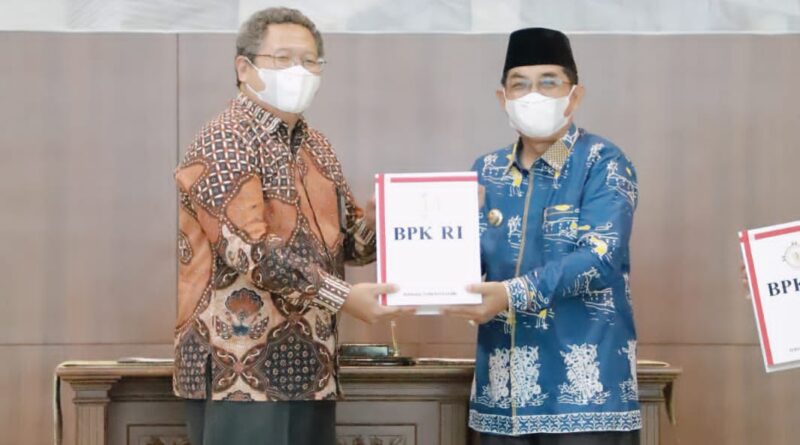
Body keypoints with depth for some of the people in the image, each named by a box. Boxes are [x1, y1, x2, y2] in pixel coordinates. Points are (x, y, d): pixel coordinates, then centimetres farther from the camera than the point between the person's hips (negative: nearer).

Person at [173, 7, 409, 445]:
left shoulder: (316, 147, 16)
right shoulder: (222, 144, -10)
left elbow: (346, 238, 17)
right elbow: (249, 249, -20)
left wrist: (377, 220, -5)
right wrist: (343, 296, -22)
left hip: (306, 369, 8)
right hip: (240, 371, -8)